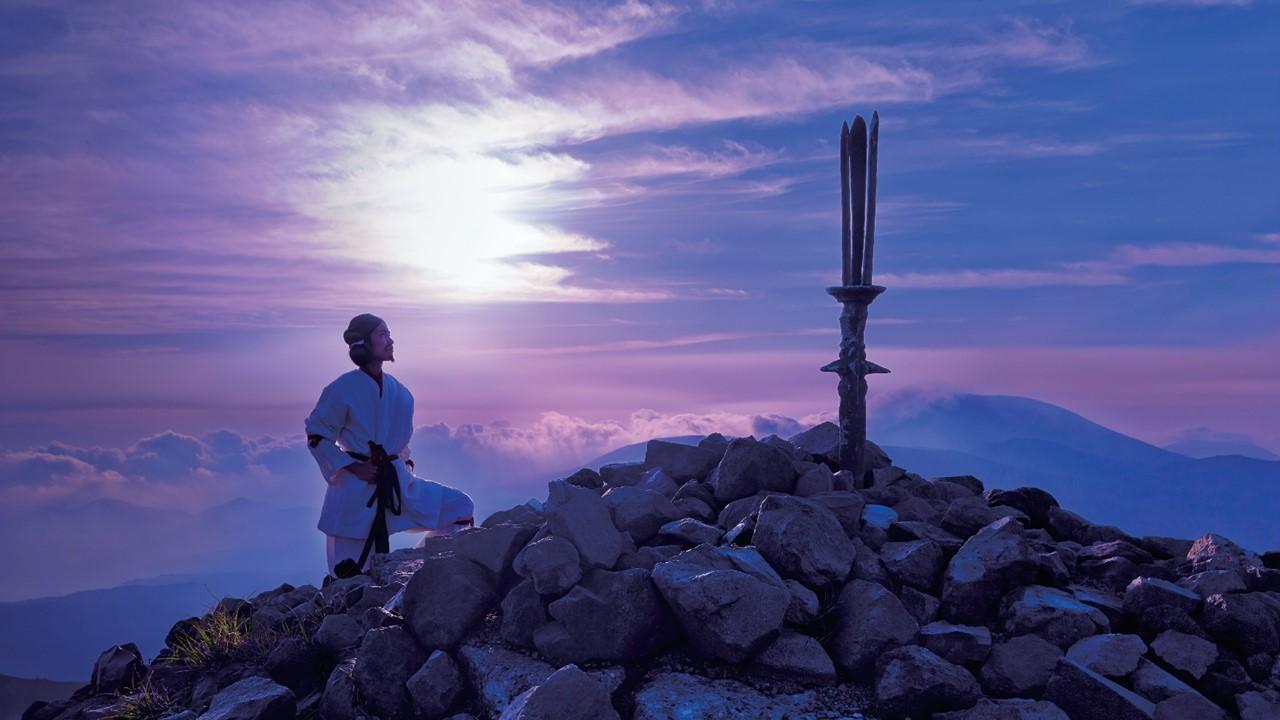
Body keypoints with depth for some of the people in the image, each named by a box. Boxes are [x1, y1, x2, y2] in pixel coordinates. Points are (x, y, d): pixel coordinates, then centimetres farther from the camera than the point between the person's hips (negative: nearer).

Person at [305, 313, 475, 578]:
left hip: (397, 484, 6)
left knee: (461, 508, 0)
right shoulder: (343, 389, -12)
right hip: (356, 490, -6)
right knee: (353, 576, 0)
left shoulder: (397, 390, 6)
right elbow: (316, 436, -9)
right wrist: (353, 467, -14)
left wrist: (404, 462, 9)